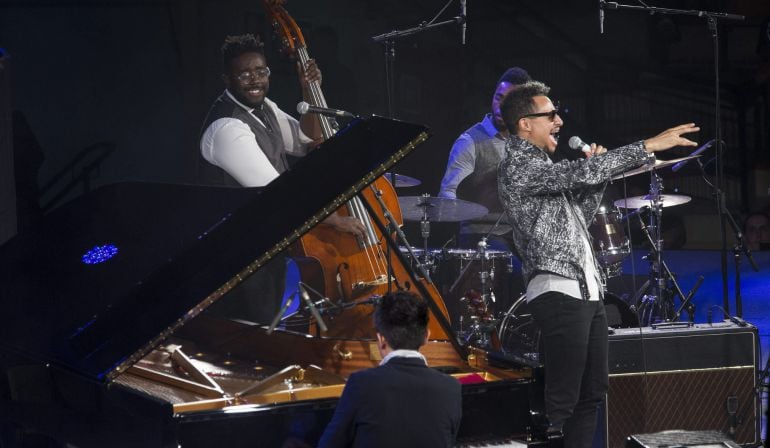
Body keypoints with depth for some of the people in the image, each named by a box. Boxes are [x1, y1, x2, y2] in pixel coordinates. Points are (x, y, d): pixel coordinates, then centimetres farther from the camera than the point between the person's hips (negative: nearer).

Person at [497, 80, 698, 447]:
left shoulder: (539, 165, 20)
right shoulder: (517, 166, -11)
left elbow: (579, 219, 24)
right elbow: (580, 173, -24)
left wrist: (593, 174, 10)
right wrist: (649, 146, -22)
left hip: (587, 290, 10)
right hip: (558, 291, -10)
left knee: (593, 391, 13)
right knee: (562, 399, -10)